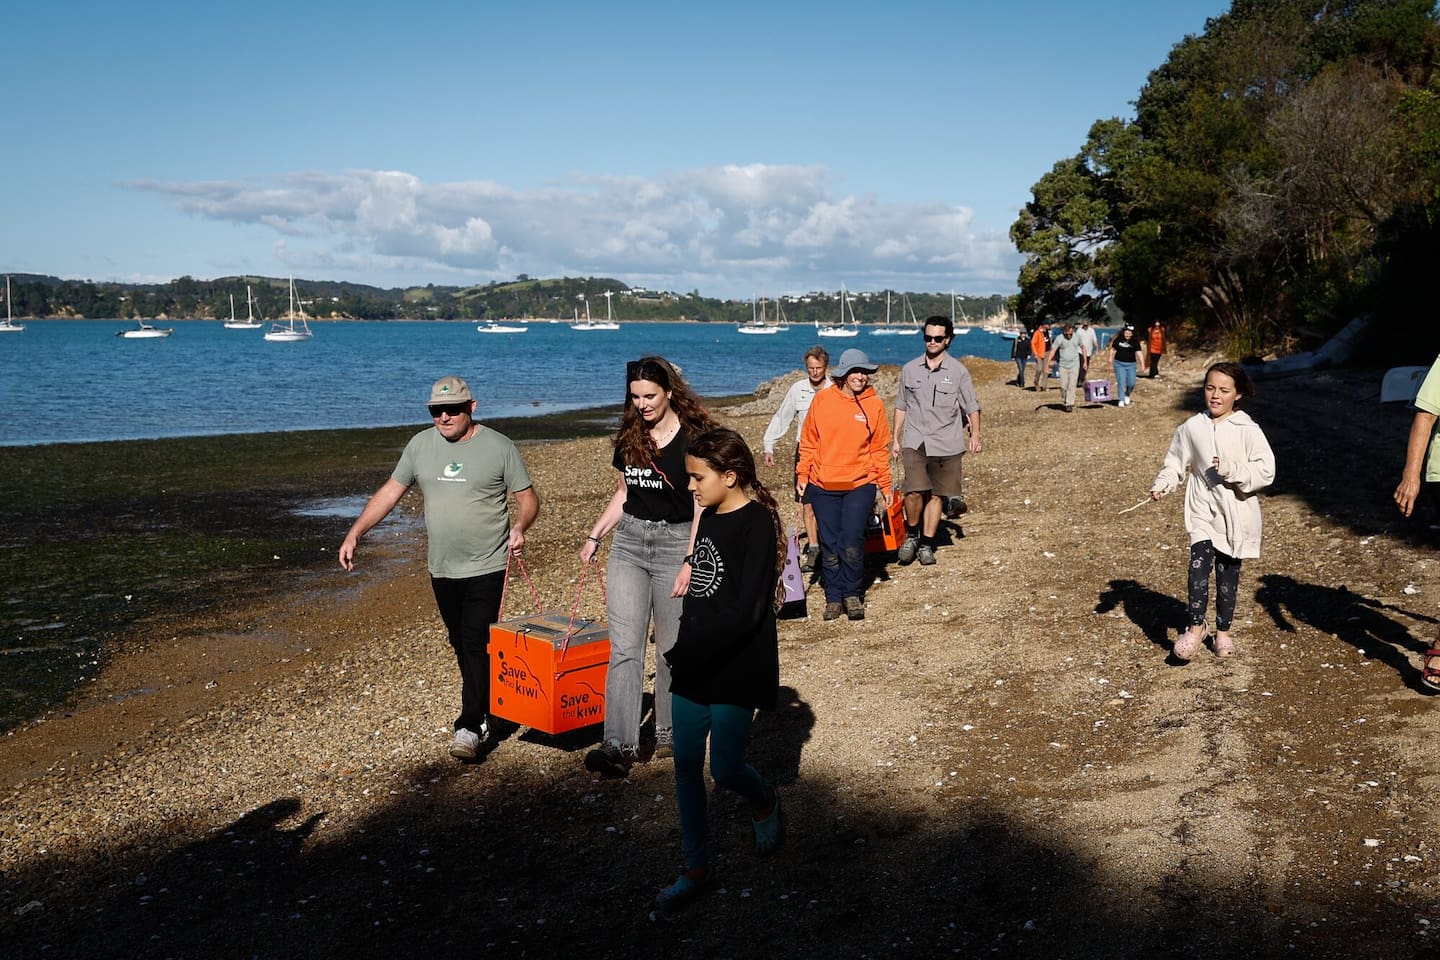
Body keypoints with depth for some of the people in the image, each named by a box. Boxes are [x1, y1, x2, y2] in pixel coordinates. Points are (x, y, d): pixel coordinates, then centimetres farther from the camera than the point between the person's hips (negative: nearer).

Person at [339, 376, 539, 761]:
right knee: (461, 645, 13)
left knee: (477, 645, -9)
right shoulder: (420, 445, 4)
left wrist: (519, 527, -23)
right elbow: (390, 493, 7)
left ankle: (469, 727, -5)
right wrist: (354, 534, -1)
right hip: (442, 568, 5)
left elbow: (527, 497, -2)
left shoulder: (499, 447, -7)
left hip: (486, 567, -5)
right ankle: (483, 713, 26)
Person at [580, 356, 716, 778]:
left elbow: (702, 505, -10)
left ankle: (670, 732, 24)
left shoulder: (695, 436, -9)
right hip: (629, 541, 4)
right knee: (624, 646, -5)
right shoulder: (629, 436, 8)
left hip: (675, 541, -4)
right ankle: (619, 745, -7)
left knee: (672, 648, 6)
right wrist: (594, 536, 10)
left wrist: (690, 561, -15)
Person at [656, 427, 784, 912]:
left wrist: (688, 652, -19)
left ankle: (764, 802, 33)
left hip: (737, 669, -7)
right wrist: (683, 649, 9)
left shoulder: (757, 524, -17)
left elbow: (745, 611, -22)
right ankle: (696, 869, 21)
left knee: (725, 769, -1)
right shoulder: (709, 517, 8)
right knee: (686, 766, 8)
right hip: (695, 665, 8)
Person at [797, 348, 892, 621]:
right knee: (830, 546, 4)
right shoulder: (822, 400, 1)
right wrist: (802, 475, 2)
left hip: (860, 485, -1)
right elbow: (809, 442, 6)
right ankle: (833, 597, 16)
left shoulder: (874, 405, 1)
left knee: (852, 544, -8)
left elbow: (880, 448, 6)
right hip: (823, 486, 1)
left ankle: (852, 594, 11)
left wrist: (885, 485, 5)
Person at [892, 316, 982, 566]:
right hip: (914, 442, 0)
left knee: (936, 494, 5)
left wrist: (975, 434, -8)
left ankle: (926, 544, 16)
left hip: (946, 443, 0)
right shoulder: (909, 369, 6)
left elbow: (972, 406, 5)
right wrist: (896, 439, 12)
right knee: (914, 491, -15)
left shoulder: (958, 371, 2)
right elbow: (901, 407, 13)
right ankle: (911, 535, 7)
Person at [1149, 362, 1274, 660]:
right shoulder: (1192, 428, 0)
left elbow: (1266, 471, -11)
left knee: (1228, 573, 10)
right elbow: (1177, 463, 10)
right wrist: (1162, 484, -8)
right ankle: (1196, 626, -5)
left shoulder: (1248, 430, -9)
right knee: (1199, 563, -18)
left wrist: (1231, 469, -23)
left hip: (1236, 514, -1)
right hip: (1202, 510, 1)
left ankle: (1223, 630, 28)